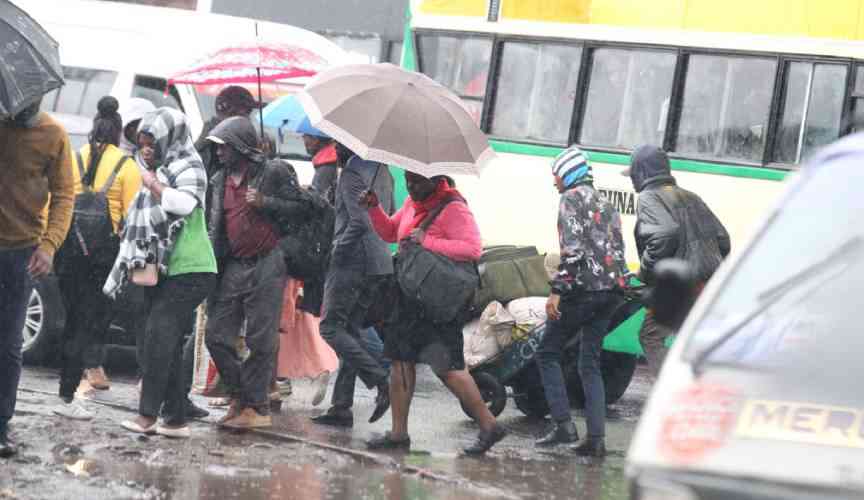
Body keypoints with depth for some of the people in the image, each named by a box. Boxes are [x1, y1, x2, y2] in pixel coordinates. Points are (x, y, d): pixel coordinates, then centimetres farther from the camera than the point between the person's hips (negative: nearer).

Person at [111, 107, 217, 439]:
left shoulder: (188, 168, -5)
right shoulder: (157, 172, 19)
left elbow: (184, 203, -26)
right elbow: (140, 225, 27)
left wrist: (154, 185, -16)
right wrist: (133, 265, 24)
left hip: (188, 270, -9)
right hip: (158, 272, 9)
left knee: (160, 334, -19)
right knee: (167, 343, 6)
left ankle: (148, 415, -22)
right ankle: (175, 419, 8)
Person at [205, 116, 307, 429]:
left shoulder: (274, 173, -4)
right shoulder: (220, 181, 15)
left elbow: (301, 207, -5)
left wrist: (266, 203, -17)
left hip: (266, 265, -7)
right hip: (233, 268, 7)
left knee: (261, 341, -4)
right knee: (217, 336, 3)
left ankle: (255, 406, 2)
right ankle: (240, 397, 18)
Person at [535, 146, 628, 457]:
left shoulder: (571, 199, -6)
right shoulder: (605, 204, 20)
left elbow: (572, 248, -17)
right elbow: (618, 250, 18)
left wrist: (557, 290, -19)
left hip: (583, 288, -8)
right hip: (609, 290, 8)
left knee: (548, 353, 4)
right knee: (590, 364, 10)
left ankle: (563, 425, -6)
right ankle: (596, 438, 2)